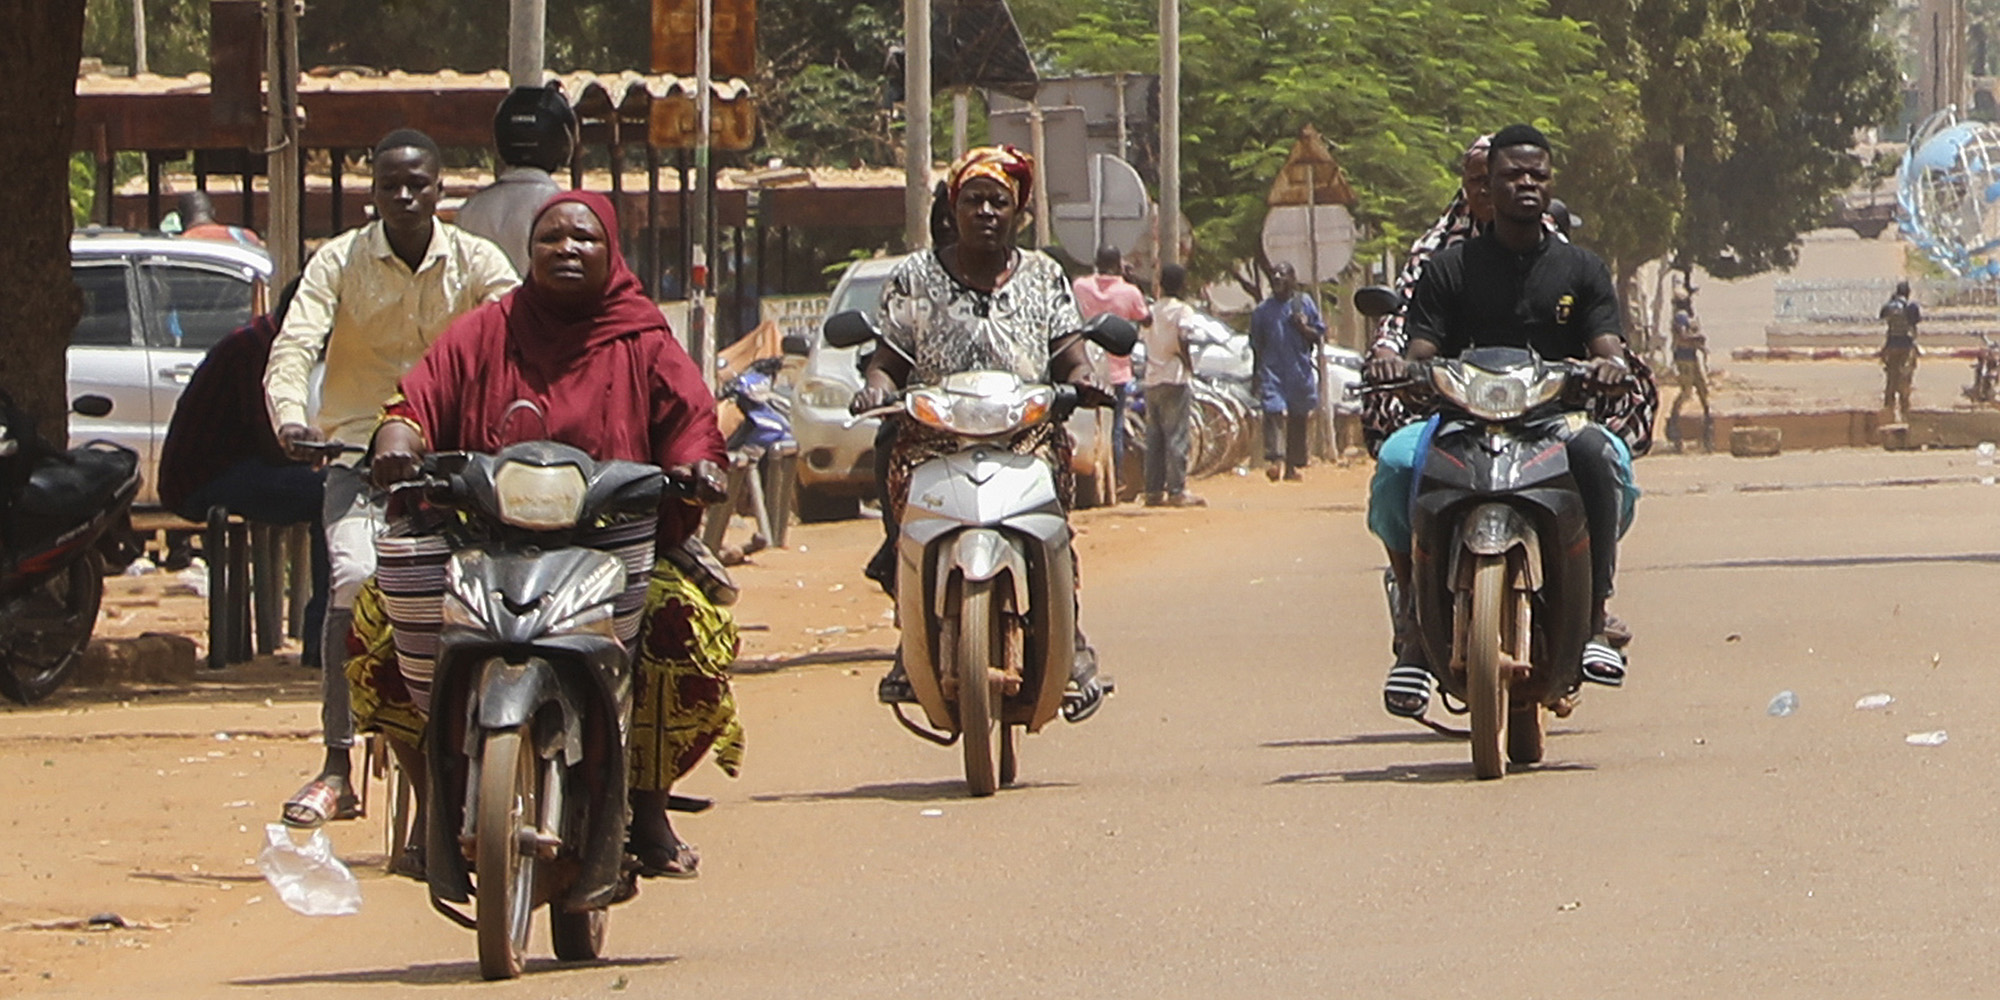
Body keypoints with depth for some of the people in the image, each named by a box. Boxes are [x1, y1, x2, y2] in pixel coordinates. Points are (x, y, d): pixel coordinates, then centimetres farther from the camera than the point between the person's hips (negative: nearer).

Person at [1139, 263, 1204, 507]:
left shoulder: (1153, 311, 13)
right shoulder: (1181, 310, -6)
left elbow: (1148, 344, 14)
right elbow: (1182, 337, -22)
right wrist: (1189, 363, -10)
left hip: (1151, 379, 6)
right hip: (1174, 378, -6)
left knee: (1154, 438, 8)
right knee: (1176, 436, -6)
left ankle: (1154, 490, 8)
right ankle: (1177, 491, -9)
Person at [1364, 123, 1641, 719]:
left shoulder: (1581, 270, 15)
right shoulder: (1451, 269, 14)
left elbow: (1608, 348, 2)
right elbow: (1422, 350, 4)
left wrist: (1611, 366, -23)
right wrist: (1395, 366, -21)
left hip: (1559, 418, 0)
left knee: (1600, 454, -37)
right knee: (1397, 462, -33)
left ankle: (1596, 619, -31)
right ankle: (1415, 625, -24)